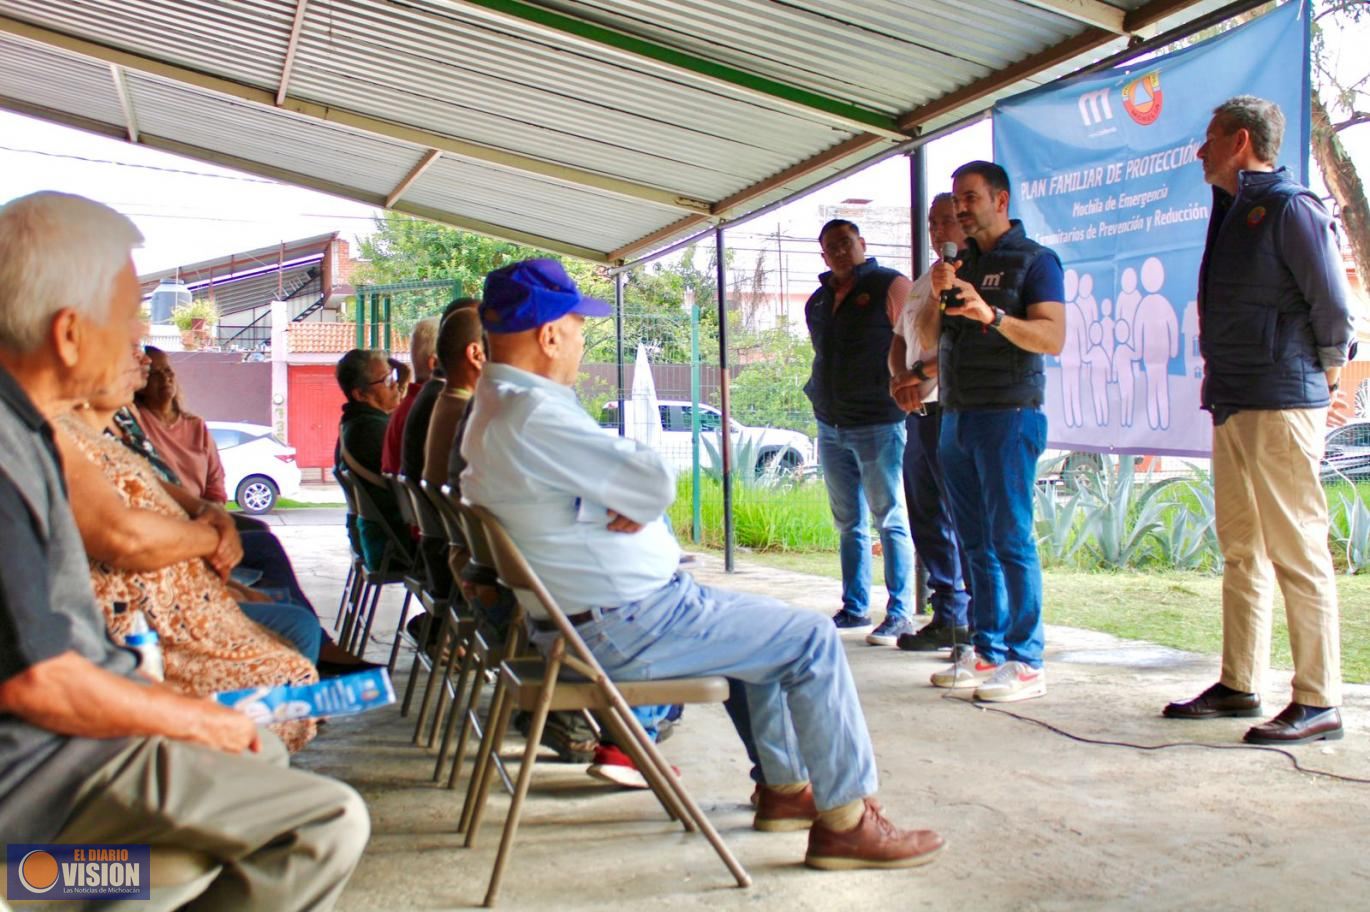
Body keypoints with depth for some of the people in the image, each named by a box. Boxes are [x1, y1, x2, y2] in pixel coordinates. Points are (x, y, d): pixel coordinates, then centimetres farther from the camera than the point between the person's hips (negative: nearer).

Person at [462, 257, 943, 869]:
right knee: (814, 641, -5)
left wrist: (631, 500, -7)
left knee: (768, 625, 25)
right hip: (626, 628, -11)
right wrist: (639, 497, -5)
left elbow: (620, 476, 14)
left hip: (587, 617, 11)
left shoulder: (496, 404, 10)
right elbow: (656, 481, -27)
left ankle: (785, 787, 32)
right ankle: (845, 822, 4)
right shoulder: (531, 414, -25)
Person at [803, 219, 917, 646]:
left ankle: (899, 614, 0)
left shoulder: (890, 286, -4)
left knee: (890, 521, -4)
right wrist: (819, 397, 15)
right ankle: (854, 608, 19)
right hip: (830, 426, 7)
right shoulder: (818, 301, 16)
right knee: (849, 524, 11)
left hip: (878, 425, -7)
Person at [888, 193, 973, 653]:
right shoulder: (921, 284, 22)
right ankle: (948, 616, 19)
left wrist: (921, 373, -17)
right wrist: (899, 380, 1)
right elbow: (898, 343, 21)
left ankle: (978, 623, -1)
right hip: (918, 412, 9)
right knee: (927, 520, 10)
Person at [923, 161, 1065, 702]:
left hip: (1009, 414, -7)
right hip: (956, 415, 7)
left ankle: (1026, 663, -5)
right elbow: (930, 338, 15)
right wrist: (938, 296, -3)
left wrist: (992, 315, -25)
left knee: (1010, 538, -8)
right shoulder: (961, 263, 19)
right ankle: (987, 653, 13)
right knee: (976, 543, 8)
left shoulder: (1033, 260, -1)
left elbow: (1053, 338, -12)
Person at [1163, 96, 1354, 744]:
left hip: (1281, 405, -9)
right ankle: (1238, 685, 20)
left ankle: (1318, 702, -1)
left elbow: (1333, 304, -12)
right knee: (1241, 550, 12)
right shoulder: (1232, 211, 18)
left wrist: (1323, 373, 0)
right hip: (1233, 404, 9)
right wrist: (1217, 376, 14)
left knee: (1296, 551, -6)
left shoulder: (1289, 207, -10)